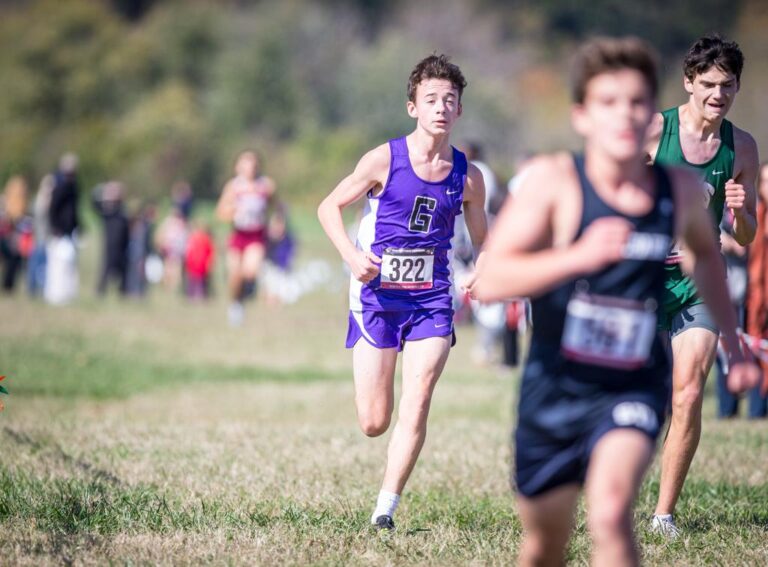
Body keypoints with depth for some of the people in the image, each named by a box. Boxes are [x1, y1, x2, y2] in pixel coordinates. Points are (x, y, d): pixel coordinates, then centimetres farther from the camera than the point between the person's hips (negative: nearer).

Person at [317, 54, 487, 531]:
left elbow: (483, 241, 14)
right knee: (373, 423, -1)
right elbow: (330, 207, 2)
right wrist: (352, 255, -14)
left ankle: (387, 508, -6)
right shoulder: (385, 160, -7)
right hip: (377, 297, -1)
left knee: (416, 405, -14)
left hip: (432, 300, 1)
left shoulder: (467, 176, 1)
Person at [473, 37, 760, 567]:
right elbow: (488, 281, -24)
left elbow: (706, 251, 21)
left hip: (634, 389, 0)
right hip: (555, 387, 0)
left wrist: (734, 343, 21)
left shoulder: (680, 189, -4)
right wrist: (579, 256, -37)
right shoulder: (554, 180, -15)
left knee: (611, 514, -26)